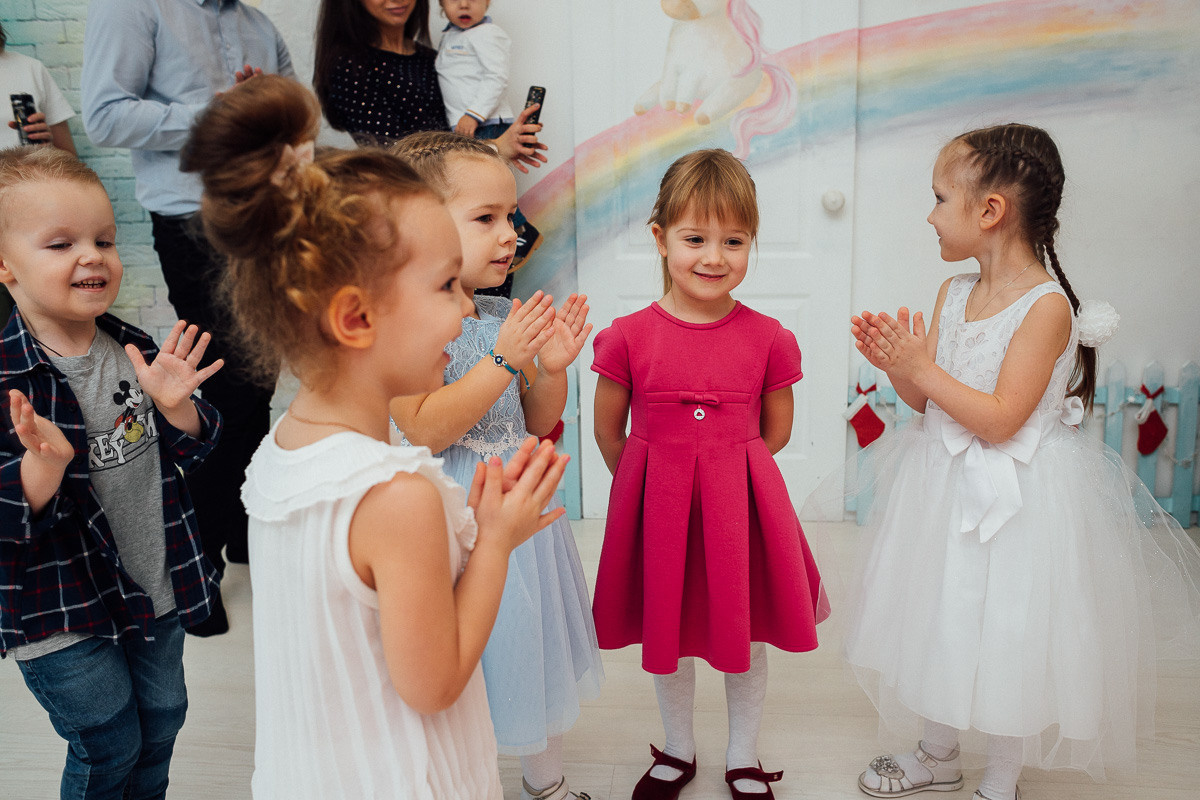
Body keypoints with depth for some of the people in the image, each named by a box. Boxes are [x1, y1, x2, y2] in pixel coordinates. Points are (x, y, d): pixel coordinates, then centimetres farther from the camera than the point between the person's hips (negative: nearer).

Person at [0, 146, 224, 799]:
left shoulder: (133, 349, -3)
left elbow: (189, 452, 3)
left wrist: (176, 406, -17)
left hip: (156, 586, 6)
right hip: (60, 609, -5)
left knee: (163, 716, 22)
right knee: (108, 745, 10)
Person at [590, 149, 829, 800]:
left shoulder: (768, 338, -7)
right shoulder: (628, 336, -10)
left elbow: (776, 430, 5)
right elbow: (608, 431, 1)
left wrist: (724, 472, 2)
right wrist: (650, 483, 3)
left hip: (741, 506, 0)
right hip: (657, 511, 0)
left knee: (745, 638, 15)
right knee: (665, 637, 17)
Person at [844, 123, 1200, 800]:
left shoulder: (1047, 305, -19)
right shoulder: (954, 293, 2)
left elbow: (1000, 420, -24)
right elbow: (929, 400, 5)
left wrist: (921, 367, -23)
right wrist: (895, 364, -13)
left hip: (1016, 498, -7)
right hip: (947, 488, 7)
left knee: (1008, 637, 6)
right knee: (940, 623, 19)